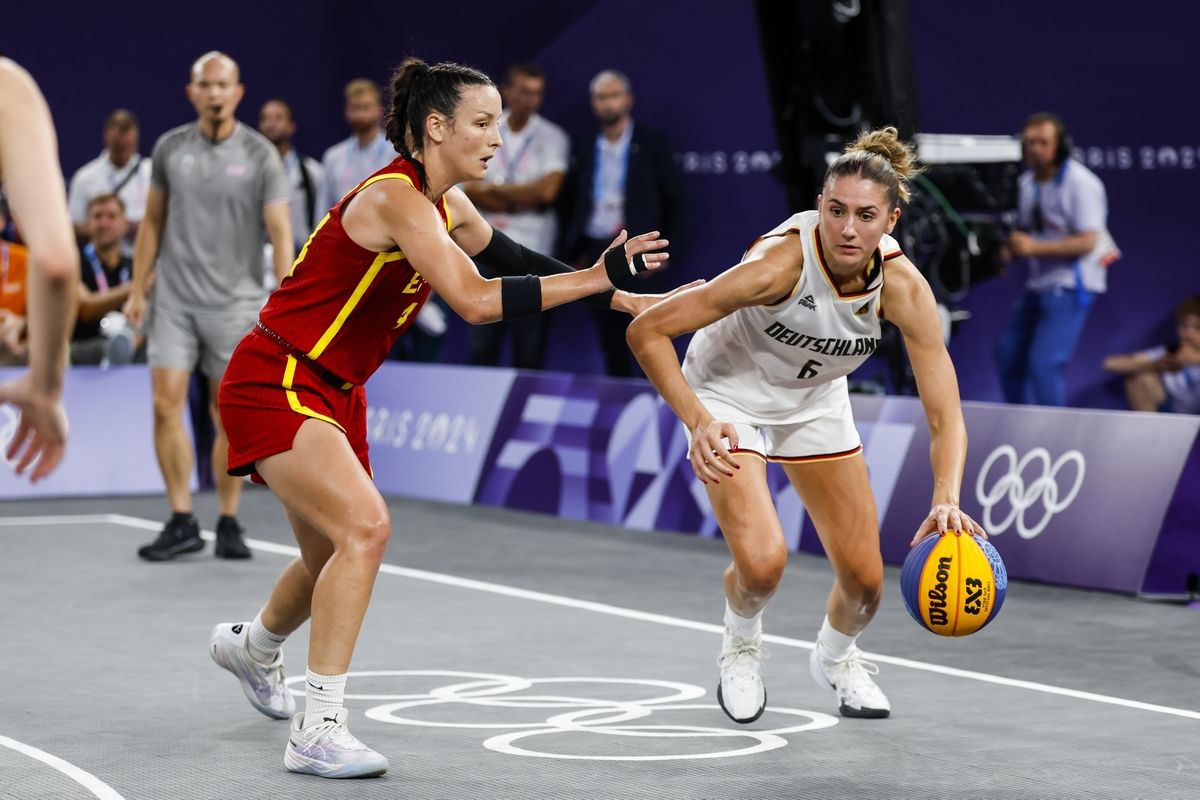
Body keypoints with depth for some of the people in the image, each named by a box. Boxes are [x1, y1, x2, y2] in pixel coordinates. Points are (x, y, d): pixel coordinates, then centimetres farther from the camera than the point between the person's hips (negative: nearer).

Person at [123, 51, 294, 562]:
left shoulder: (259, 154, -4)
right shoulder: (169, 148, 4)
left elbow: (280, 231, -9)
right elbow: (153, 222, 13)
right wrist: (137, 290, 9)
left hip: (235, 303, -2)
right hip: (174, 299, 2)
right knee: (166, 405, -6)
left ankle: (228, 525, 12)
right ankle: (182, 524, 2)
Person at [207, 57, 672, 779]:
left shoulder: (448, 203, 5)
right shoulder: (395, 197, -23)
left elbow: (514, 262, 18)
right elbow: (476, 301, -32)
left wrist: (620, 296, 9)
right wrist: (596, 278, -31)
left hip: (334, 391, 10)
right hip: (273, 385, -10)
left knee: (336, 558, 20)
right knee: (365, 525, -26)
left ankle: (252, 646, 53)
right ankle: (317, 732, -21)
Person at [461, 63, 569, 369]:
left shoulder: (552, 137, 1)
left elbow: (547, 190, -12)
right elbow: (468, 190, -2)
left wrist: (493, 188, -4)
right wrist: (523, 199, -10)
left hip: (532, 252, -2)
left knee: (530, 350, 2)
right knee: (480, 346, 1)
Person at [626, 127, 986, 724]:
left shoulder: (903, 287, -25)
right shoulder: (781, 262, -36)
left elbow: (945, 417, -25)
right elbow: (647, 331, -33)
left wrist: (946, 500, -43)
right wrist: (698, 422, -43)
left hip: (815, 403, 4)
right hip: (729, 397, -4)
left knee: (864, 578, 2)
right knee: (762, 560, -23)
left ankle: (835, 657, 39)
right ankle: (741, 646, 14)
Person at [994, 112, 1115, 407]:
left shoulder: (1080, 183, -16)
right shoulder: (1026, 182, 10)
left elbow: (1088, 242, -22)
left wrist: (1035, 248, -28)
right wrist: (1014, 248, -2)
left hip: (1070, 285, -9)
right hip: (1039, 283, 9)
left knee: (1044, 363, -18)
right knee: (1008, 352, 14)